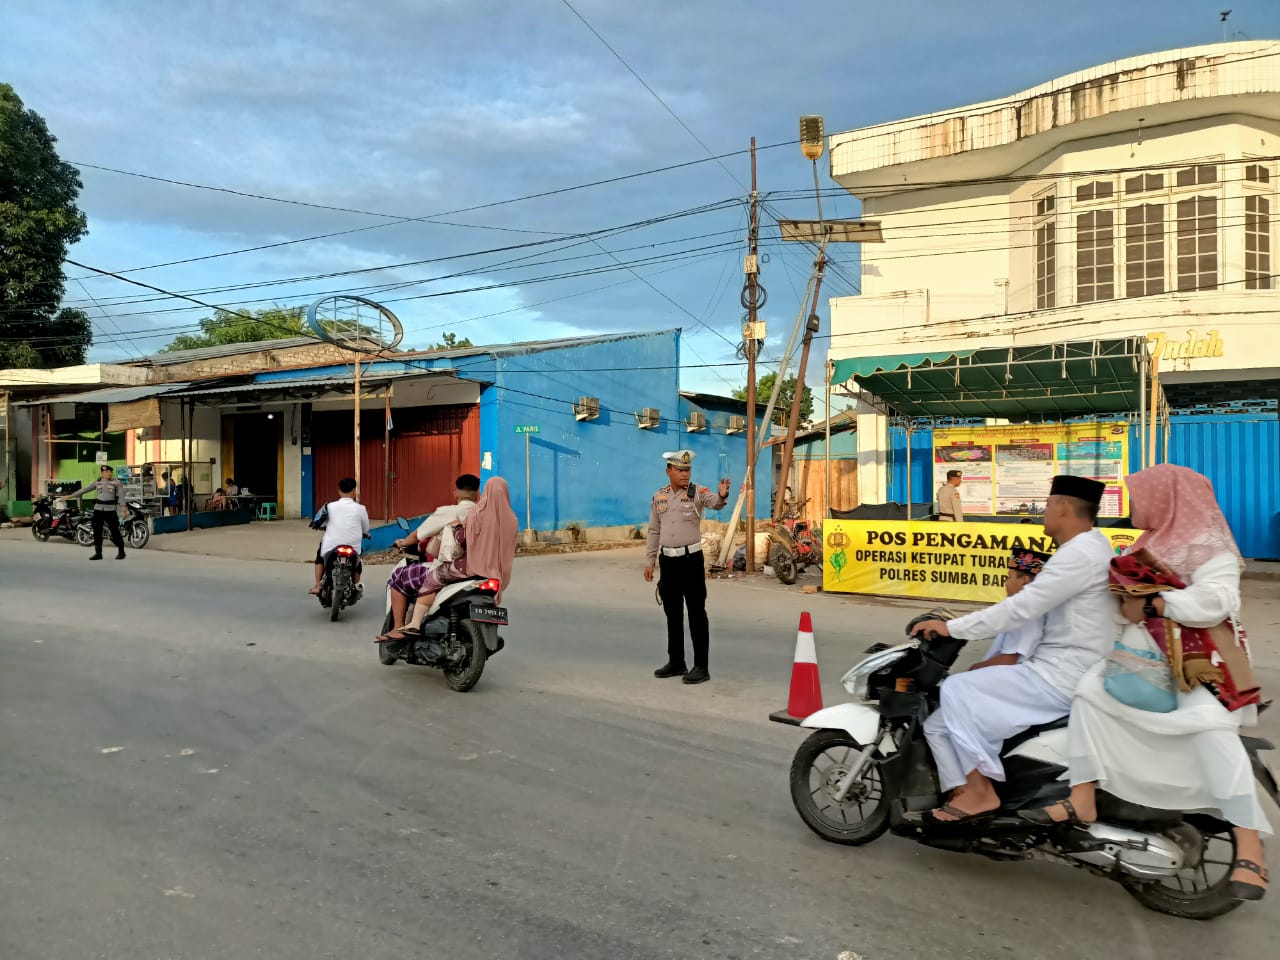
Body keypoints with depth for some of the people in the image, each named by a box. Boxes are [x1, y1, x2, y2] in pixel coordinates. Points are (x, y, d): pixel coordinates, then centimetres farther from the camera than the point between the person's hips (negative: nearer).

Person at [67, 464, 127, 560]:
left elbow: (121, 496, -6)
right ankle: (98, 553, 8)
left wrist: (123, 508, -15)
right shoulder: (97, 482, 12)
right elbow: (85, 489, 15)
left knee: (115, 531, -4)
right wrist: (71, 495, 14)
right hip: (98, 509, 5)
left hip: (110, 509, -4)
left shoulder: (116, 482, -1)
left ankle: (121, 551, 8)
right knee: (97, 531, 2)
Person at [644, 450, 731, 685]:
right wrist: (649, 561, 12)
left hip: (691, 559, -5)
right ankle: (676, 662, 25)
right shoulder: (658, 497, 7)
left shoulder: (697, 493, -5)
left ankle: (701, 666, 5)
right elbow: (654, 531, 13)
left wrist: (722, 495, -50)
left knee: (696, 614, -1)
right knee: (672, 613, 13)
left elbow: (714, 502, -27)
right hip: (667, 560, 5)